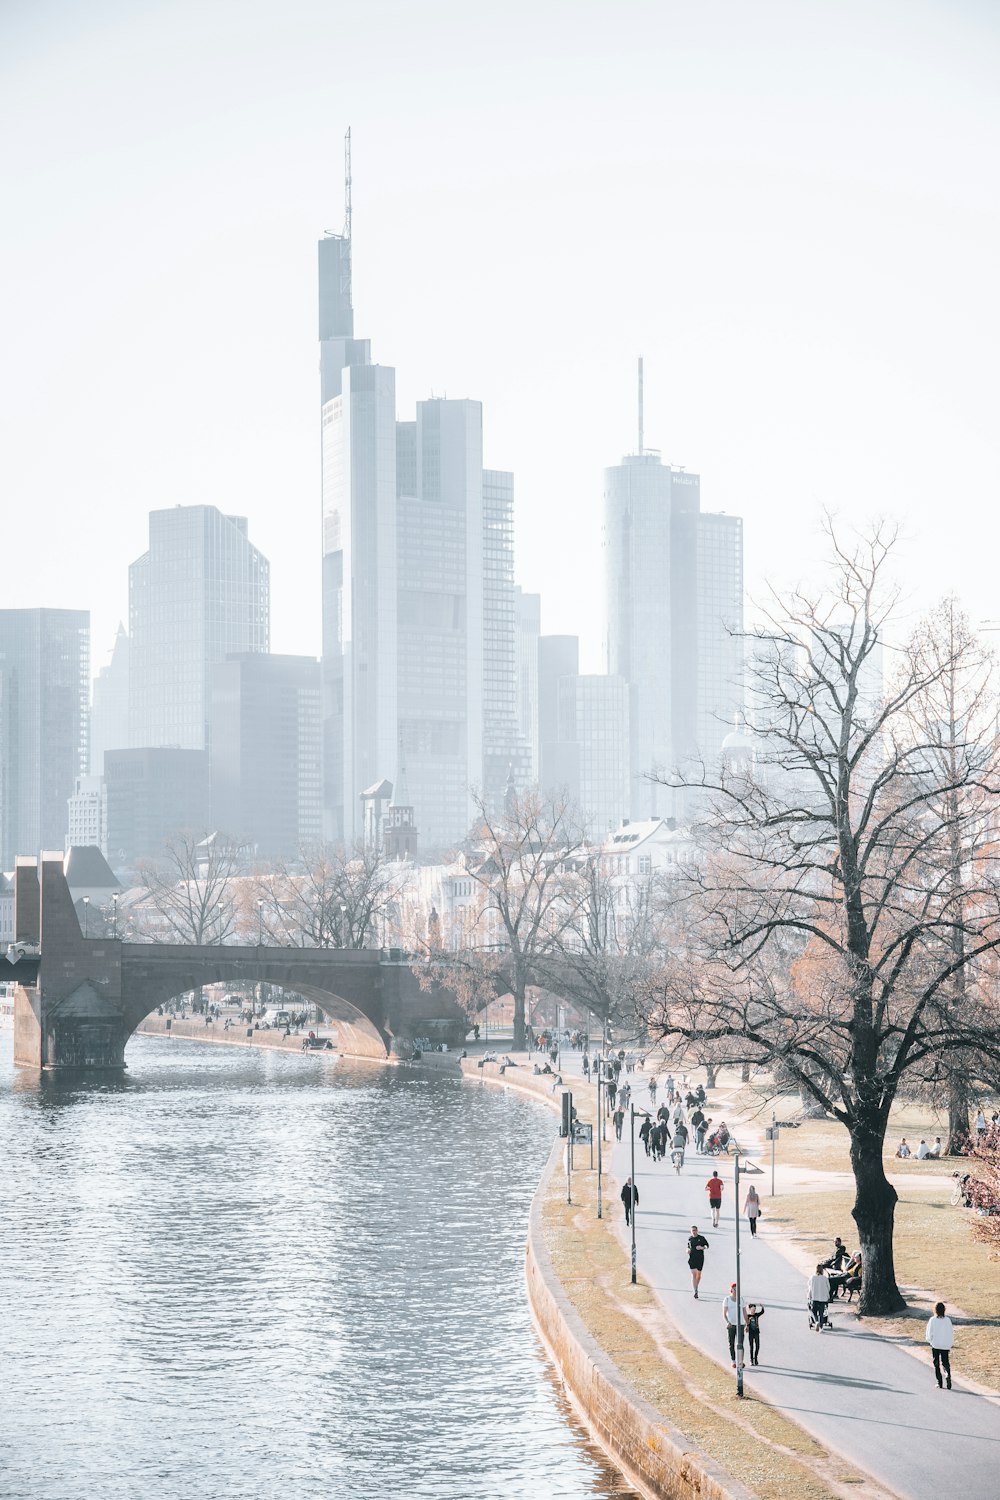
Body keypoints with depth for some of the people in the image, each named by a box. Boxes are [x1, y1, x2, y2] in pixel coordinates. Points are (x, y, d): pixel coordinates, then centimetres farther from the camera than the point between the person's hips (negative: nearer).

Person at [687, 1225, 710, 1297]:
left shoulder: (701, 1238, 0)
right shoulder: (689, 1238, 6)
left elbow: (707, 1246, 7)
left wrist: (702, 1248, -11)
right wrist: (688, 1250, -1)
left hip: (700, 1258, 0)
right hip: (692, 1258, 0)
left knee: (698, 1275, 9)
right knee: (693, 1274, -13)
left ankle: (696, 1288, 30)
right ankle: (695, 1291, -15)